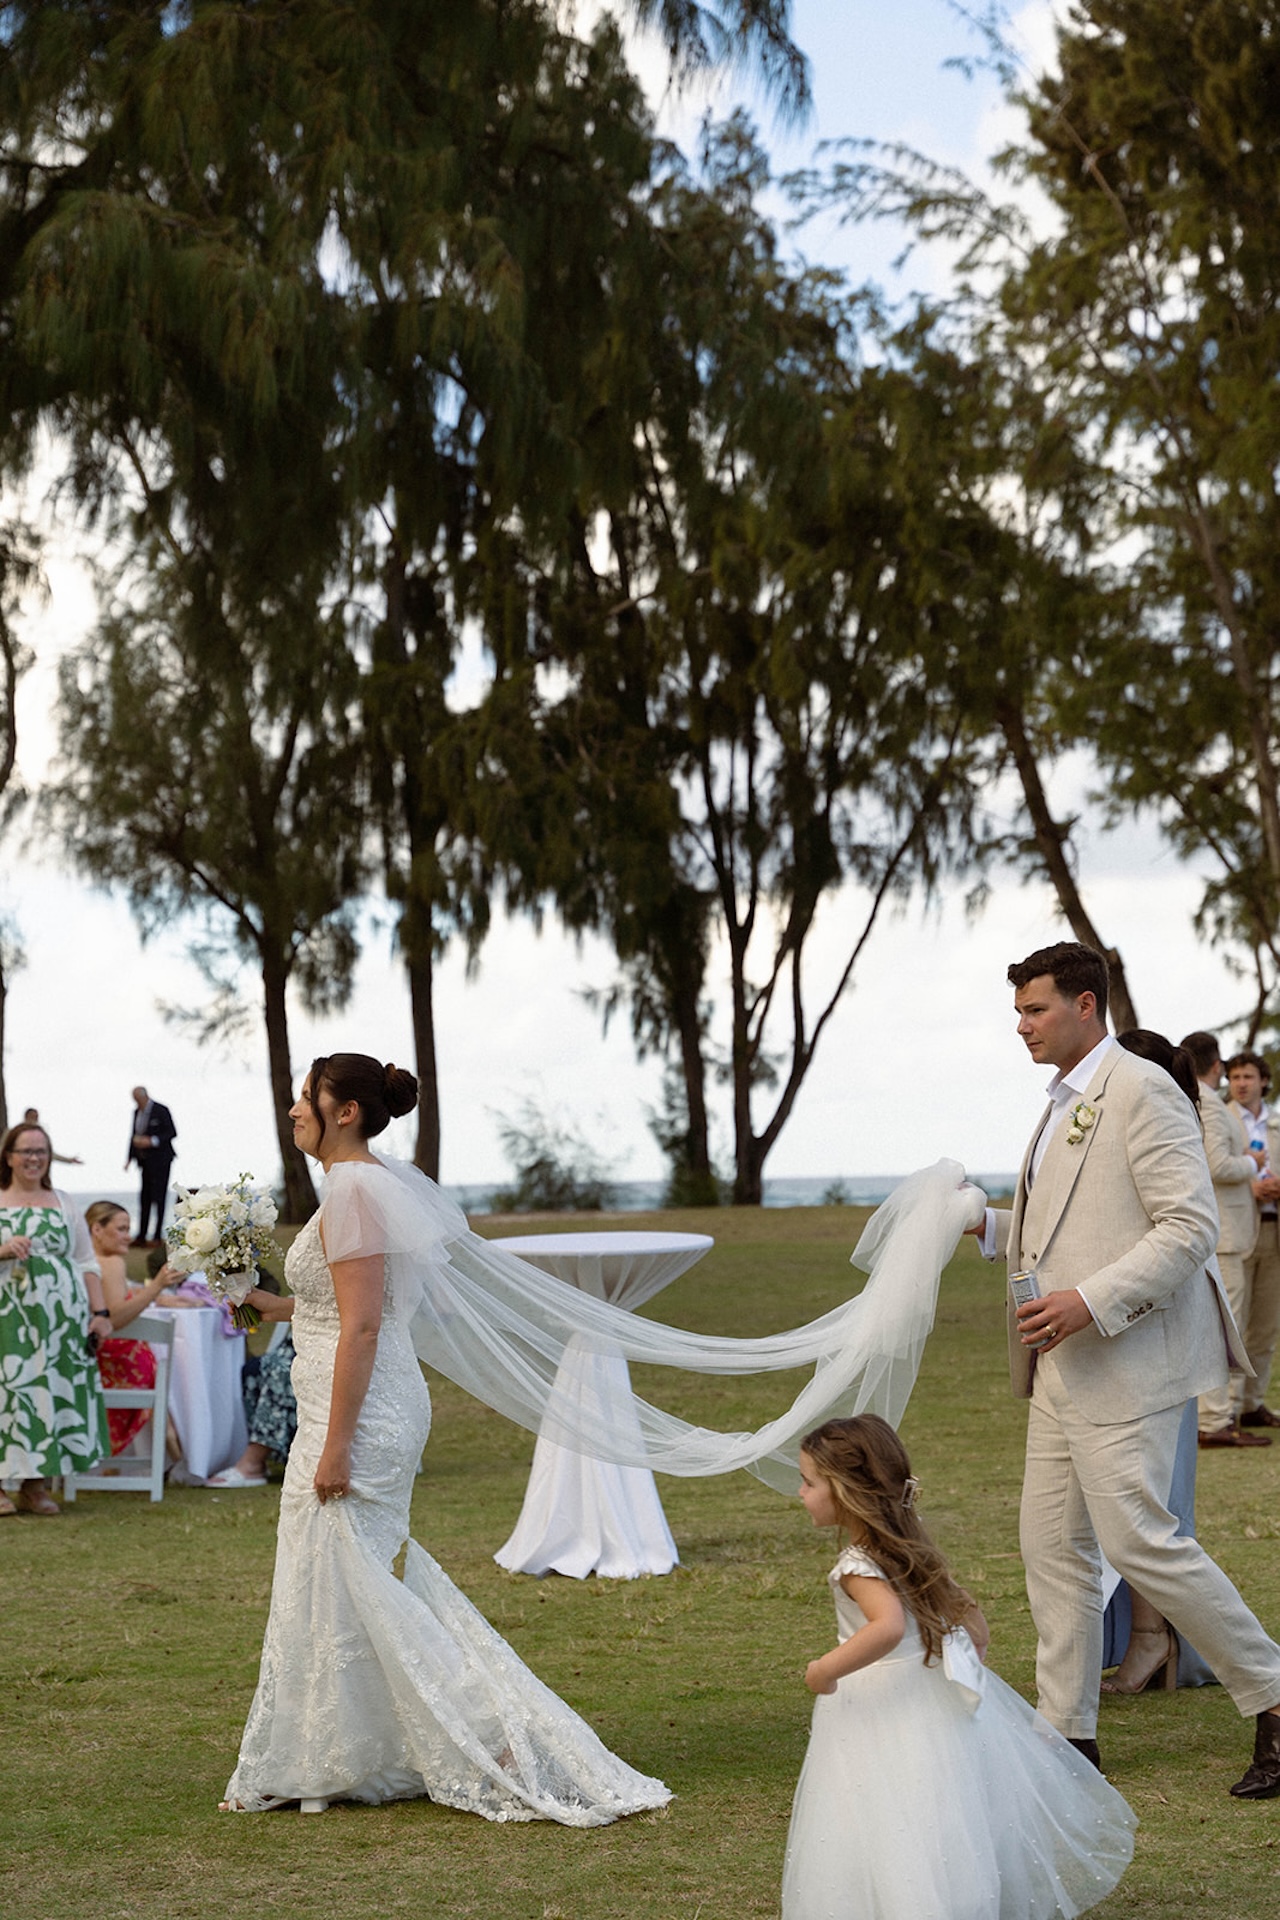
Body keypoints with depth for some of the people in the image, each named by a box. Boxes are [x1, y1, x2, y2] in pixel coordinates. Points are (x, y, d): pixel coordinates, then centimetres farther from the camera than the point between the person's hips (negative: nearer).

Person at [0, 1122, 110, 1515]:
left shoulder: (63, 1205, 15)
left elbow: (87, 1263, 14)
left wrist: (100, 1311, 5)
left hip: (61, 1318, 3)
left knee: (52, 1392, 0)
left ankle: (36, 1486, 6)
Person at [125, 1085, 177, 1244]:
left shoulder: (161, 1111, -9)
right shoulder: (137, 1112, 10)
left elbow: (172, 1133, -9)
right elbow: (134, 1135, 17)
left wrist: (152, 1141, -19)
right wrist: (129, 1158, 11)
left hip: (160, 1160, -6)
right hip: (146, 1161, 6)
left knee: (158, 1197, -6)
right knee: (144, 1197, 8)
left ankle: (157, 1236, -4)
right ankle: (141, 1236, 11)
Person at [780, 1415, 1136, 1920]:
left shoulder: (858, 1567, -19)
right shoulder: (910, 1549, 9)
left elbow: (888, 1626, -37)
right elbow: (972, 1622, 15)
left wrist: (824, 1670, -28)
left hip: (887, 1710, -9)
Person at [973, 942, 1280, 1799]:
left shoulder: (1141, 1091, -13)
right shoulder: (1066, 1102, 17)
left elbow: (1191, 1228, -20)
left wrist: (1091, 1302, -25)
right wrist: (991, 1226, 13)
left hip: (1124, 1362, -10)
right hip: (1064, 1367, 10)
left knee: (1140, 1540, -10)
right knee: (1052, 1544, 8)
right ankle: (1069, 1735, 15)